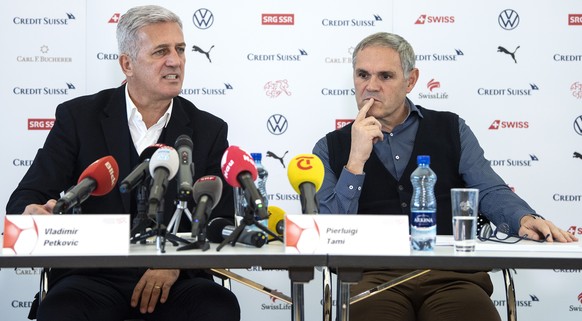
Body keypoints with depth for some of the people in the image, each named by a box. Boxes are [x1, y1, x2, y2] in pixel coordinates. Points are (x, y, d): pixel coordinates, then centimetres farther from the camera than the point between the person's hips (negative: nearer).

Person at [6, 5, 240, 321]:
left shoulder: (208, 131, 9)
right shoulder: (79, 117, 5)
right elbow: (26, 198, 2)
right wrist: (32, 213, -24)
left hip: (177, 280, 2)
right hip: (94, 276, -2)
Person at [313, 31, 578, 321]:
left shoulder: (451, 130, 18)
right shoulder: (331, 148, 13)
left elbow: (490, 191, 5)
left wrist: (524, 219, -17)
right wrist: (356, 161, -7)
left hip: (451, 275, 1)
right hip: (375, 275, -1)